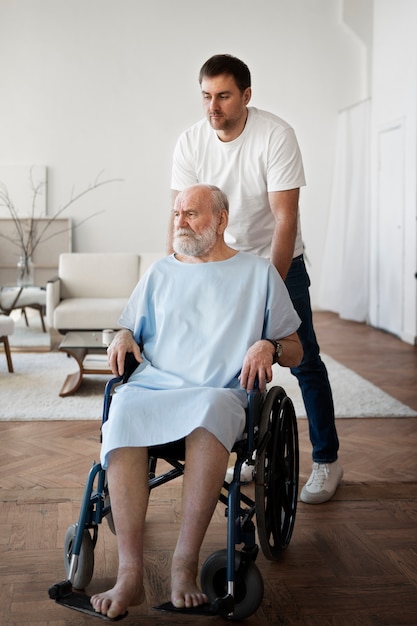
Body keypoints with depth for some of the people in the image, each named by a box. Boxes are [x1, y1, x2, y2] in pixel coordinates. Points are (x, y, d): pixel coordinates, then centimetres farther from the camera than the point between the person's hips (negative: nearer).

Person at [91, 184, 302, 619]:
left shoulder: (259, 273, 17)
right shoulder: (160, 273, 25)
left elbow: (295, 352, 16)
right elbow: (131, 331, 31)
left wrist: (269, 346, -6)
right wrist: (122, 337, 7)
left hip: (222, 392, -2)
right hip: (152, 384, 3)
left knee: (210, 409, -41)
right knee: (123, 415, -34)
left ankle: (184, 562, -36)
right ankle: (130, 574, -36)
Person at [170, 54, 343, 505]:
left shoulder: (276, 135, -23)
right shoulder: (191, 142, -11)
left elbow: (285, 219, -25)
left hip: (281, 261, -3)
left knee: (304, 361, -2)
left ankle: (327, 460, 10)